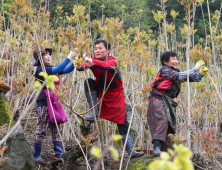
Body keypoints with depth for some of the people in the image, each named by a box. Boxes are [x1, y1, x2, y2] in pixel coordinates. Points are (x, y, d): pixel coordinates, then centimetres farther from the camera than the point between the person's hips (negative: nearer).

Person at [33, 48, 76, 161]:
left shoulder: (51, 69, 14)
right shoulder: (40, 69, -10)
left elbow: (66, 70, 7)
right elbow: (58, 69, -22)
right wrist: (69, 57, -24)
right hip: (44, 102, -8)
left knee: (56, 129, 8)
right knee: (41, 130, -4)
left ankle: (59, 154, 10)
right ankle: (36, 156, 2)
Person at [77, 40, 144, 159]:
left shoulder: (112, 60, -21)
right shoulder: (93, 61, -10)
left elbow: (108, 66, -45)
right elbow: (82, 67, -29)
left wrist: (92, 62, -60)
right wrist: (78, 64, -54)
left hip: (115, 95, -3)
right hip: (101, 92, 3)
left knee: (122, 123, -6)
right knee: (88, 82, -25)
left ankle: (131, 151, -3)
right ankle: (94, 112, -21)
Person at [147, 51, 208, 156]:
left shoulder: (176, 72, 20)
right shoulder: (165, 70, -4)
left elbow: (193, 78, 15)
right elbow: (180, 76, -16)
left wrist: (202, 74, -4)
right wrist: (195, 68, -12)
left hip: (168, 102, 9)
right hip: (158, 99, -9)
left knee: (170, 126, 7)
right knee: (162, 121, -26)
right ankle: (157, 148, -37)